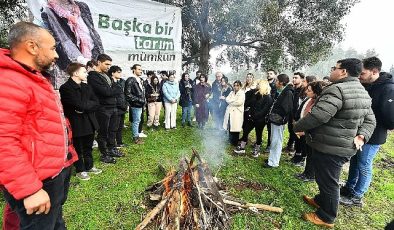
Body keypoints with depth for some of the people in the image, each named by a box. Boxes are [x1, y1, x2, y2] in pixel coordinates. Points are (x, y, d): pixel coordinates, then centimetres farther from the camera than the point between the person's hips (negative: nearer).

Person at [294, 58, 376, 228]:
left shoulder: (336, 89, -21)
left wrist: (297, 127, -13)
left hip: (329, 148, -10)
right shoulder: (362, 92, 14)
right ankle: (321, 200, 47)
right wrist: (362, 136, 3)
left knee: (328, 181, 7)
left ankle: (326, 217, 25)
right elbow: (370, 120, 17)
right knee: (327, 179, 26)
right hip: (345, 147, 10)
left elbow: (317, 116, -28)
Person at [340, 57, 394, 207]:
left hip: (372, 137, -7)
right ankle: (349, 188, 34)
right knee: (354, 162, 18)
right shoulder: (366, 86, 3)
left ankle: (357, 197, 20)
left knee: (364, 167, 5)